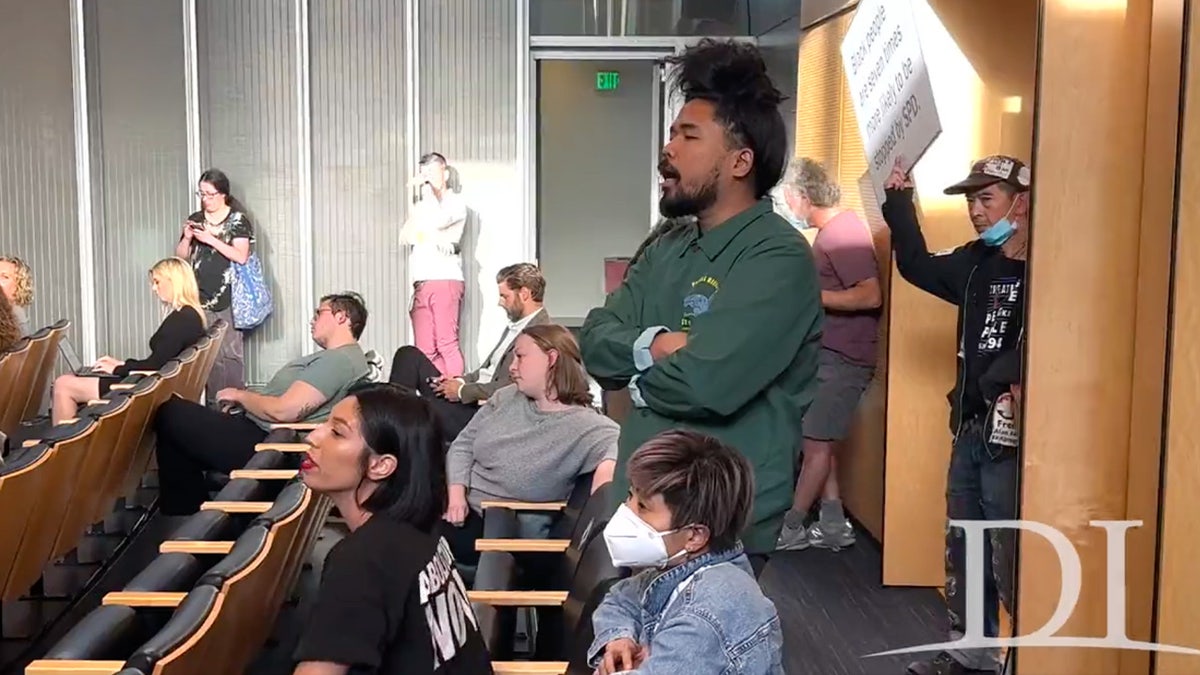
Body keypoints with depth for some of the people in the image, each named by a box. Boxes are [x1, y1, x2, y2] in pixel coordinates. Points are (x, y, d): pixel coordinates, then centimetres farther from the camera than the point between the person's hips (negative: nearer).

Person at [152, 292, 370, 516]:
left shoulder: (338, 359, -18)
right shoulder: (342, 356, 17)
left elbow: (283, 411, -25)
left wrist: (239, 395, -7)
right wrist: (243, 400, 6)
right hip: (258, 431, 11)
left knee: (170, 413, -4)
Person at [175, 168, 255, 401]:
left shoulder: (238, 220, 1)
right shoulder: (196, 219, 14)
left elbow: (241, 256, -10)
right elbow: (181, 256, 17)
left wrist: (211, 239, -15)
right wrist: (187, 238, -2)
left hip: (226, 297, -4)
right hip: (199, 297, 4)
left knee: (229, 352, -7)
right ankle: (208, 401, 4)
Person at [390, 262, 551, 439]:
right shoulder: (515, 325, 16)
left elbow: (510, 388, -22)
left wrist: (462, 391, -12)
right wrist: (459, 381, 2)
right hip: (467, 399, 10)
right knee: (409, 355, 5)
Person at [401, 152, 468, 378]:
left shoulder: (456, 203, 6)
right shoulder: (421, 206, 27)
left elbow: (437, 221, -14)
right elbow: (405, 237, 16)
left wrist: (427, 189, -3)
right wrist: (432, 238, -3)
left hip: (445, 280, -6)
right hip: (420, 283, 6)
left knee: (447, 344, -14)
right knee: (424, 349, -2)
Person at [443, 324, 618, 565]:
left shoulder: (585, 426, -16)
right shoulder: (506, 397, 4)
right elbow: (463, 445, 7)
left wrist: (608, 465, -53)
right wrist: (456, 494, -9)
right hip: (459, 506, 6)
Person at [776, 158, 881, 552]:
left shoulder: (842, 234, -18)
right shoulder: (834, 230, 12)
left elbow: (870, 296, -25)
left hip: (841, 359, -10)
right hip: (827, 355, 10)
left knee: (817, 444, 0)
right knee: (819, 442, 12)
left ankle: (791, 528, 9)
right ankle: (833, 525, 19)